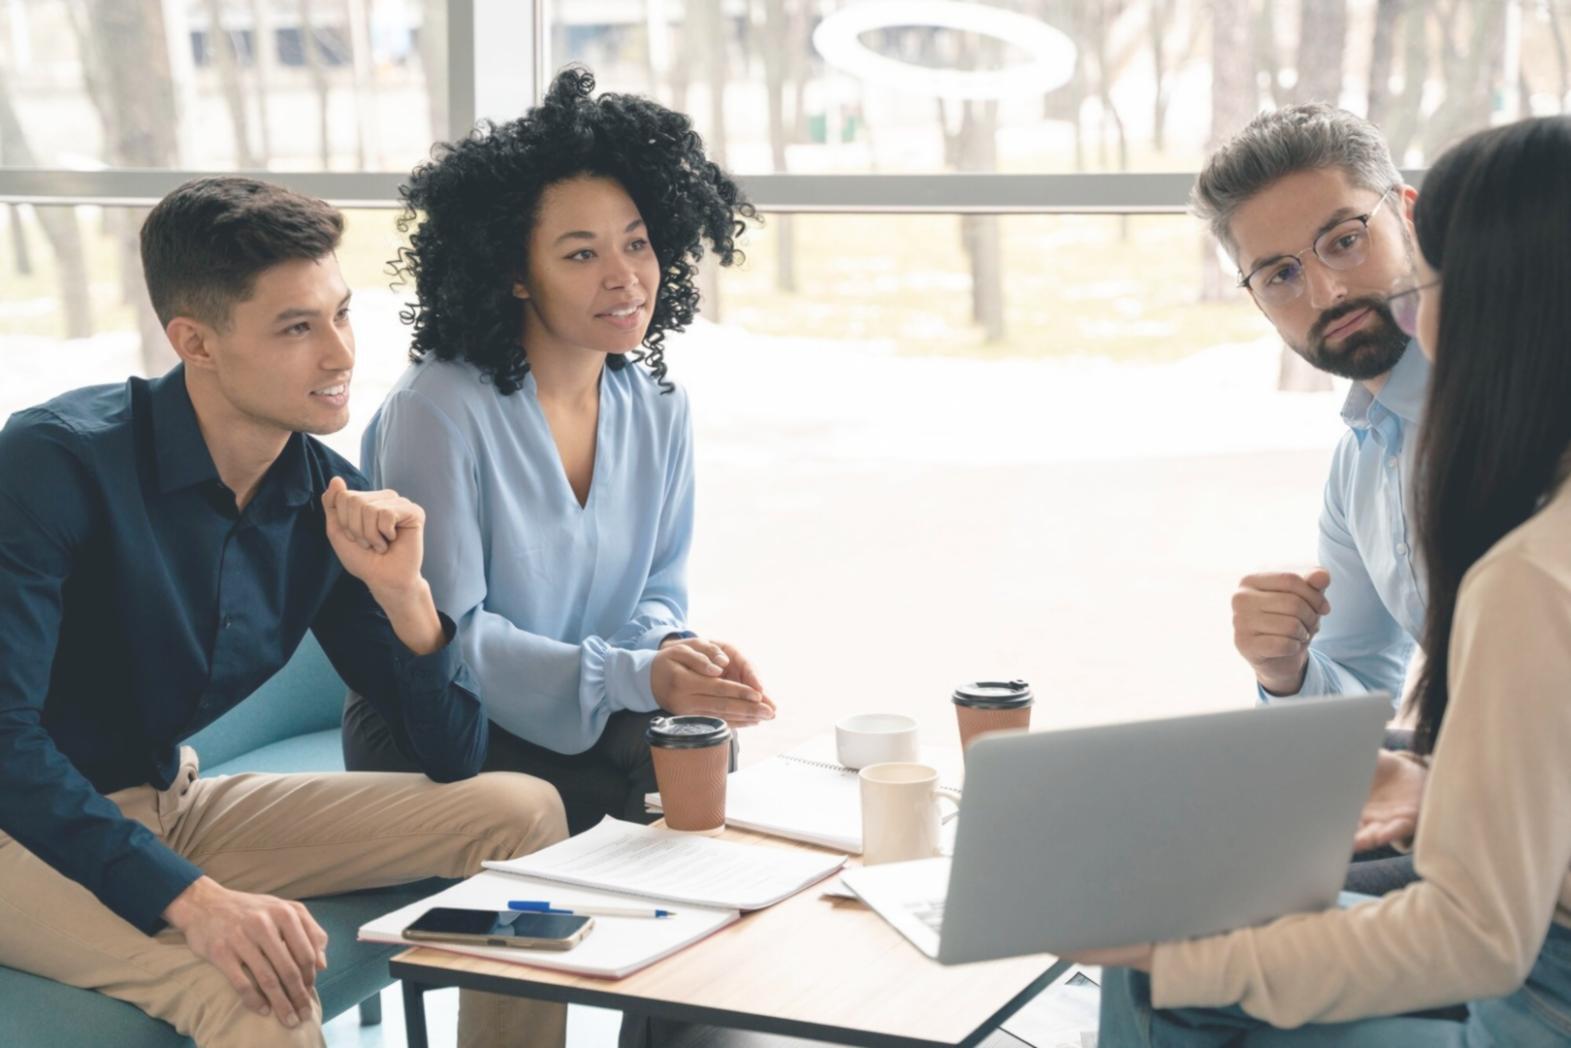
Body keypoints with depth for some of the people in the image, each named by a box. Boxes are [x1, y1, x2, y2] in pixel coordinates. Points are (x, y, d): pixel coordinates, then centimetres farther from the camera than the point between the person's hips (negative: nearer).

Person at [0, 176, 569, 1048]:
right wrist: (191, 897, -37)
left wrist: (401, 592, -19)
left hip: (171, 806, 7)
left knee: (523, 814, -2)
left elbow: (453, 757, -1)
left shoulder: (333, 503, -4)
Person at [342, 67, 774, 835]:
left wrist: (670, 648, -16)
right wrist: (635, 678, -29)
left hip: (597, 718, 6)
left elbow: (658, 589, 10)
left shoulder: (658, 409, 2)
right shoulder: (438, 410, -18)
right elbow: (445, 635, -18)